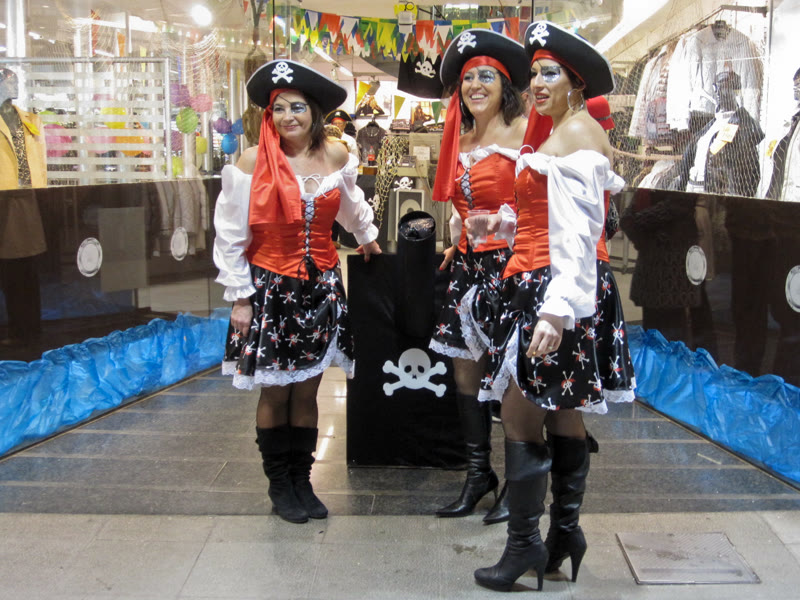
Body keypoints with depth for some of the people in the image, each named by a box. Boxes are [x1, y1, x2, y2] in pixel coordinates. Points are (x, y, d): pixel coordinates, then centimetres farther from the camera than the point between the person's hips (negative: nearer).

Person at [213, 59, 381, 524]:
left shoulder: (336, 156, -1)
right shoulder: (252, 163, -12)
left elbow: (351, 201, 23)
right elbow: (229, 236, -6)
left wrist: (368, 237, 36)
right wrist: (239, 298, -7)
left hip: (321, 288, 3)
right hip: (270, 288, -3)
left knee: (307, 390, 10)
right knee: (275, 393, 5)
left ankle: (302, 481, 23)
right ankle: (279, 486, 20)